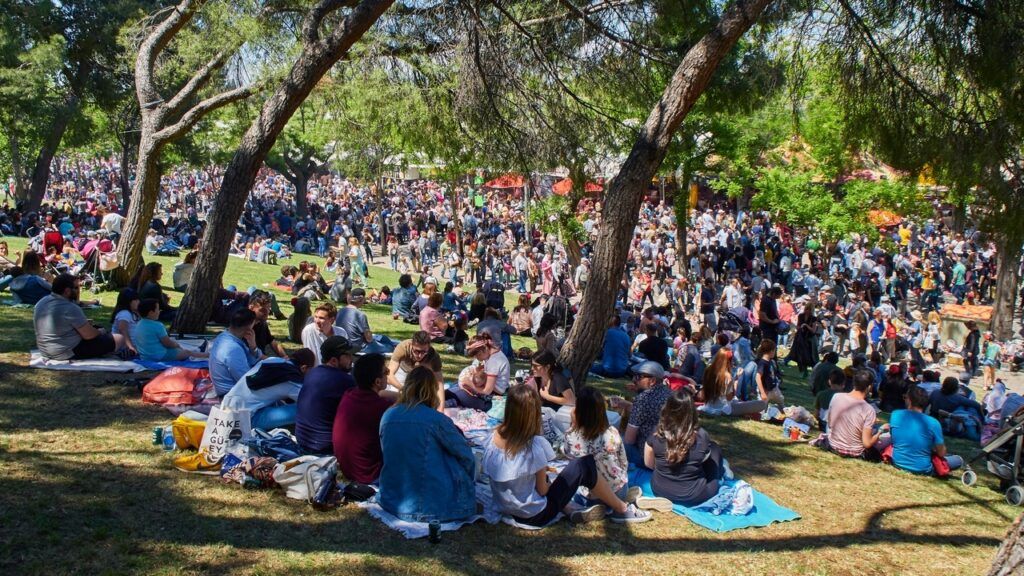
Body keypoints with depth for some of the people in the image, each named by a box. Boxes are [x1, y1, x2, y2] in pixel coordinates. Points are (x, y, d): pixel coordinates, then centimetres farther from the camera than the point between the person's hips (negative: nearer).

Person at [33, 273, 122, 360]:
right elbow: (89, 335, -19)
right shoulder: (70, 308, -24)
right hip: (69, 353, -9)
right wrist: (100, 332, 3)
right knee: (119, 338, -7)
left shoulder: (41, 302, 5)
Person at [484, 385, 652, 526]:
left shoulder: (494, 437, -6)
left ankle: (571, 512, 15)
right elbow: (542, 489, -13)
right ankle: (622, 510, 18)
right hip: (536, 515, -6)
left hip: (506, 509, 6)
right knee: (585, 464, 1)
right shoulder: (536, 444, -23)